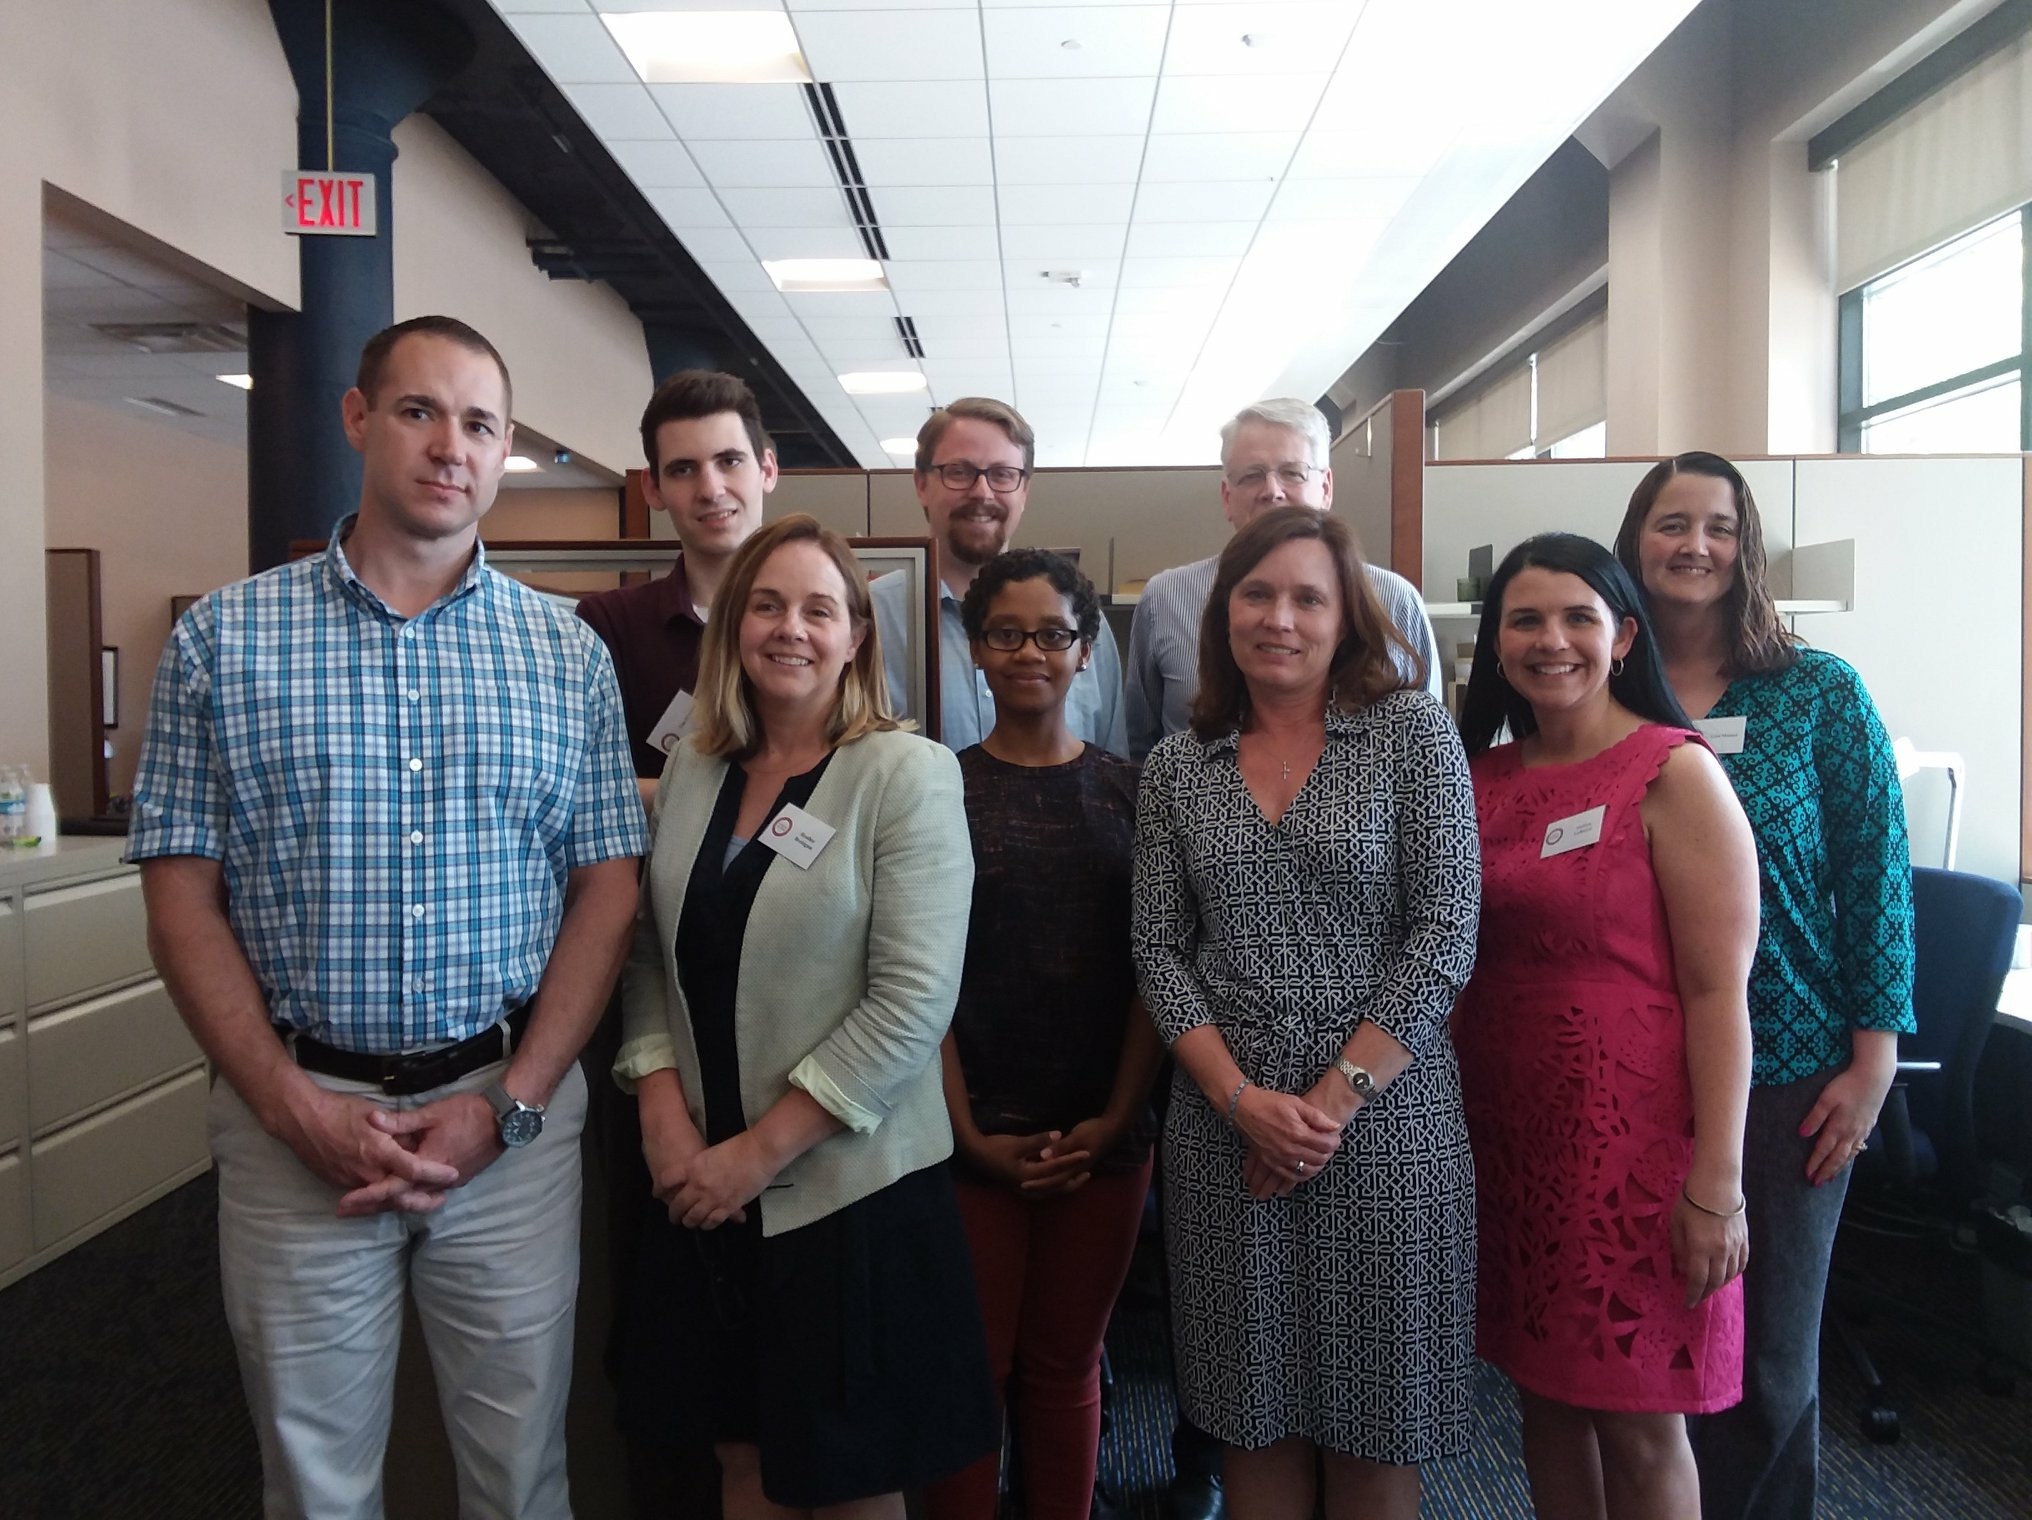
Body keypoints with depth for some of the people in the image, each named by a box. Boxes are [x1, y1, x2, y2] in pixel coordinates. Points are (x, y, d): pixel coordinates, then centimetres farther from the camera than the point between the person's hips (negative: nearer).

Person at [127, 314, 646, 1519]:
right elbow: (183, 900, -1)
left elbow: (608, 892, 1)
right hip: (295, 1119, 0)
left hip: (515, 1114, 1)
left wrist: (507, 1106, -8)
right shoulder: (222, 639, 0)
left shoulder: (570, 654, 3)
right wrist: (295, 1107, -10)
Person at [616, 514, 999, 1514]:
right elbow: (649, 960, 8)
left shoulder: (908, 774, -10)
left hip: (850, 1189, -4)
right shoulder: (691, 771, 6)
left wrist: (760, 1149, -15)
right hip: (704, 1192, 4)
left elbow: (912, 1000, -16)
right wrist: (663, 1114, -6)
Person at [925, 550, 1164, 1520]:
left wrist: (1116, 1116, -7)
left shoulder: (1127, 791, 4)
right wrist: (970, 1131, -9)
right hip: (975, 1137, -1)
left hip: (1103, 1138, 1)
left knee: (1066, 1367, 13)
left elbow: (1151, 969, 2)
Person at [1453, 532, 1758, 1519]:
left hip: (1633, 1139, -5)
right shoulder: (1483, 779, 6)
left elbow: (1718, 988, -13)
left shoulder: (1674, 776, -10)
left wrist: (1716, 1184, -16)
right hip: (1507, 1130, 5)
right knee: (1546, 1392, 17)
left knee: (1637, 1425, 7)